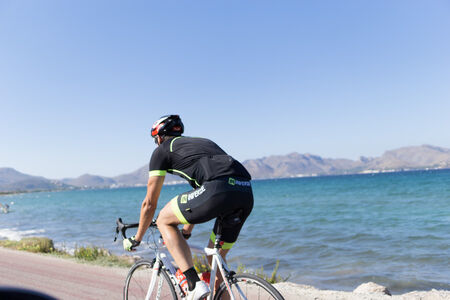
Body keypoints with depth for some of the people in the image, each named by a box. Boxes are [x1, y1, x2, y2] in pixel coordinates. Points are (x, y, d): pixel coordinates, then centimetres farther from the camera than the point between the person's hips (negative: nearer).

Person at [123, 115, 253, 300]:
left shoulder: (162, 150, 19)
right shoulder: (201, 142, 38)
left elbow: (149, 203, 21)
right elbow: (198, 202, 44)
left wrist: (136, 239, 36)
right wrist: (186, 232, 55)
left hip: (219, 190, -7)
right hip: (246, 194, 7)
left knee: (164, 220, 15)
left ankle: (195, 285, 4)